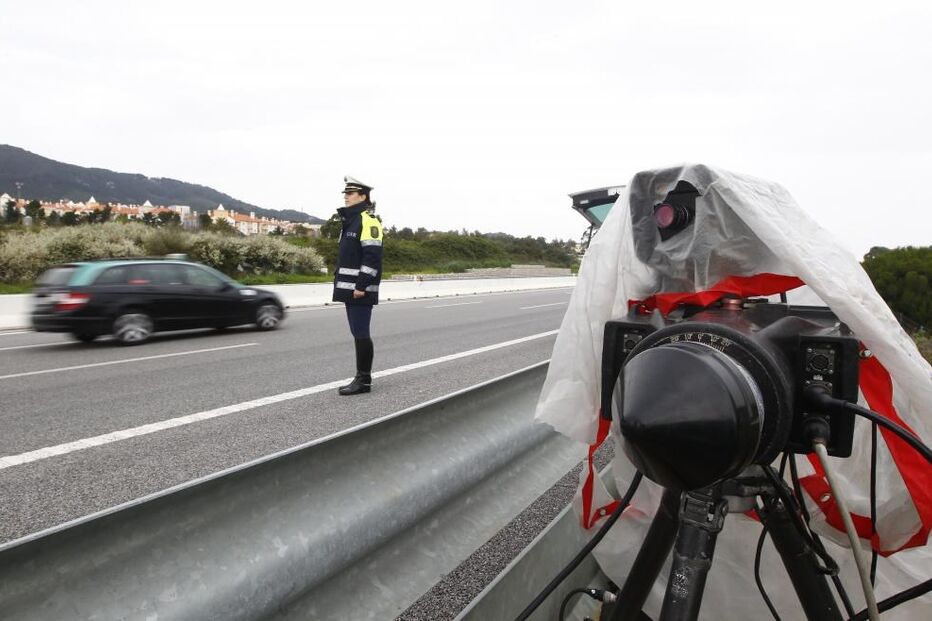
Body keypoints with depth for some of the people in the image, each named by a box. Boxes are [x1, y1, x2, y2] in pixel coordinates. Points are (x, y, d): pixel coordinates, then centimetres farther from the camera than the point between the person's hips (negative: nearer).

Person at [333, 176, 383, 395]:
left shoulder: (368, 221, -11)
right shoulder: (351, 221, 20)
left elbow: (372, 257, -19)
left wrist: (362, 286, -22)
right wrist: (341, 283, 21)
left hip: (360, 289, -10)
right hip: (350, 289, 10)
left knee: (361, 334, -7)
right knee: (358, 333, 12)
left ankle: (364, 380, 0)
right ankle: (362, 378, 19)